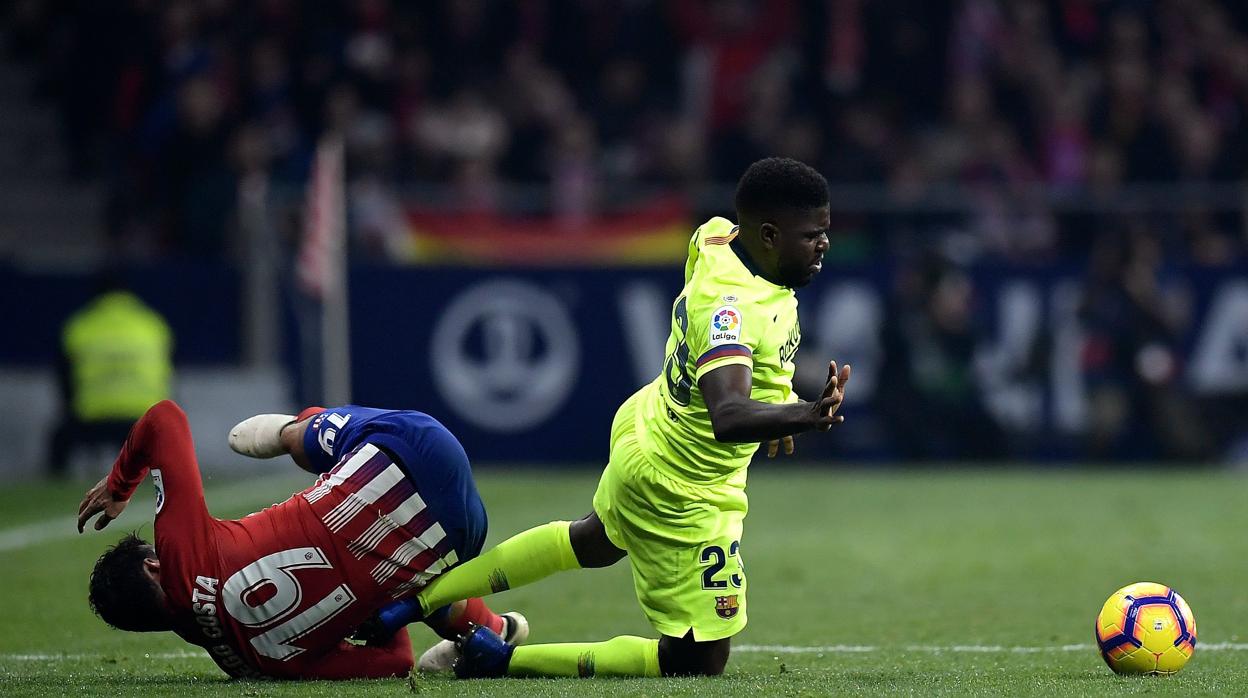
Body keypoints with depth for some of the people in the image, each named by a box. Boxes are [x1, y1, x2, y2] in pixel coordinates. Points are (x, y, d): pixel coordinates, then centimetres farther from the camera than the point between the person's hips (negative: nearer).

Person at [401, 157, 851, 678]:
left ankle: (419, 596, 41)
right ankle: (499, 660, 3)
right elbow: (728, 419, -49)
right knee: (700, 659, 2)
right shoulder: (734, 308, -37)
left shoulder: (718, 236, -9)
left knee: (595, 543, 39)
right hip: (682, 494, -10)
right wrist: (803, 416, -69)